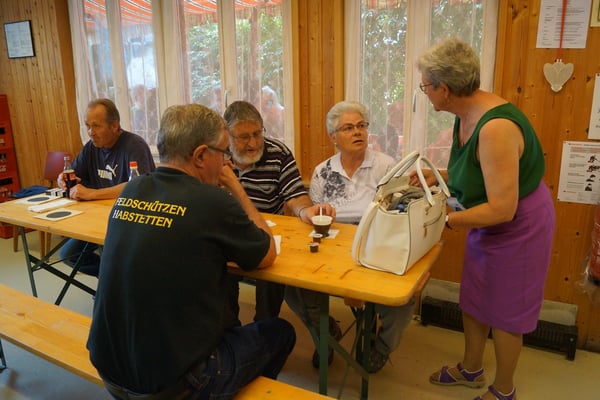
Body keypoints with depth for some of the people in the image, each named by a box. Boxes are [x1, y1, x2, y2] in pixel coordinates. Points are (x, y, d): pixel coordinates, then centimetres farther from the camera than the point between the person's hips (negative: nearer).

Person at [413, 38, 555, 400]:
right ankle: (471, 369, 41)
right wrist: (439, 176, -1)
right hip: (489, 219, 8)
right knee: (473, 299, 18)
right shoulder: (466, 115, -5)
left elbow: (502, 209, -31)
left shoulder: (495, 127, -33)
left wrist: (444, 220, -23)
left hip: (518, 223, -8)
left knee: (504, 310, 9)